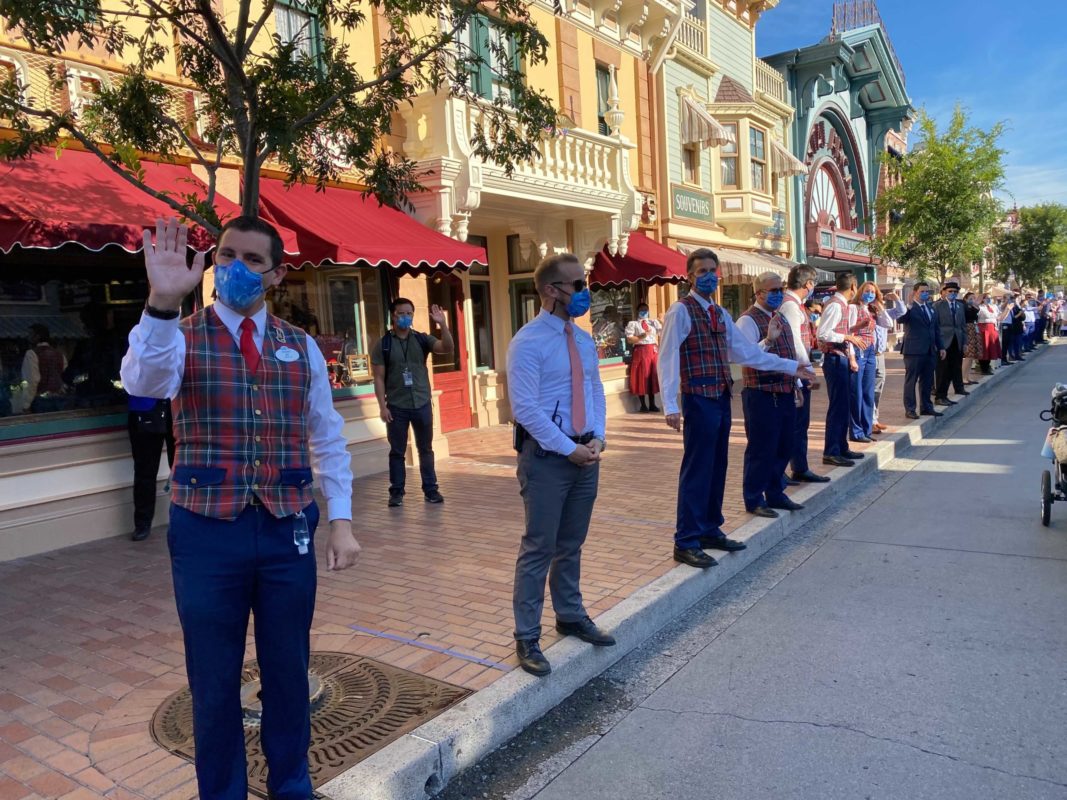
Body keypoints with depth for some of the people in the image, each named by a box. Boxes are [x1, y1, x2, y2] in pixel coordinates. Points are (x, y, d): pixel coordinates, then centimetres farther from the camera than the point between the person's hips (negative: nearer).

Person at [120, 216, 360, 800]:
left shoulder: (302, 347, 5)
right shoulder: (181, 337, -3)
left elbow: (328, 440, 9)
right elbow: (144, 383, -26)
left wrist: (340, 520, 2)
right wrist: (162, 304, -41)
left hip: (287, 532, 2)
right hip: (207, 532, -2)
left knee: (289, 671, 16)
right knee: (214, 681, 13)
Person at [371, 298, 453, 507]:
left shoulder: (422, 339, 3)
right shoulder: (383, 344, -2)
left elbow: (447, 348, -11)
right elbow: (379, 378, -3)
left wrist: (443, 325, -25)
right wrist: (382, 406, -10)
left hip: (422, 404, 2)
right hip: (396, 407, -2)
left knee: (425, 449, 10)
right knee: (397, 451, 6)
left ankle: (431, 490, 19)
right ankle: (396, 493, 15)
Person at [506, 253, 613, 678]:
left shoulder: (584, 340, 11)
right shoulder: (528, 341, -12)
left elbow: (596, 393, 14)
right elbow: (525, 408, -17)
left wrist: (596, 439, -2)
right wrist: (568, 449, -17)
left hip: (585, 453, 7)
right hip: (546, 455, -7)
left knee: (572, 544, 18)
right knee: (539, 547, -2)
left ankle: (571, 616, 35)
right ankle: (526, 638, 10)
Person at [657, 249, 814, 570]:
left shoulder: (721, 314, 16)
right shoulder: (681, 311, -8)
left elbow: (746, 351, 19)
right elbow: (667, 359, -14)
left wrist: (791, 366, 19)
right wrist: (670, 406, -22)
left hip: (722, 398, 8)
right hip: (698, 399, -8)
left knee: (717, 468, 14)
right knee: (696, 470, -5)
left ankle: (710, 530, 26)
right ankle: (686, 542, 3)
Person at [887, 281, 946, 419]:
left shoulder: (931, 309, 16)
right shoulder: (908, 308, -7)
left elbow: (936, 329, 20)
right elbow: (900, 319, -26)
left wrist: (940, 347, 16)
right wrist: (909, 307, -39)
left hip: (930, 351, 7)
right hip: (914, 351, -7)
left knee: (927, 381, 13)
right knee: (911, 381, 0)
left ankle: (926, 407, 22)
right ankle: (909, 409, 5)